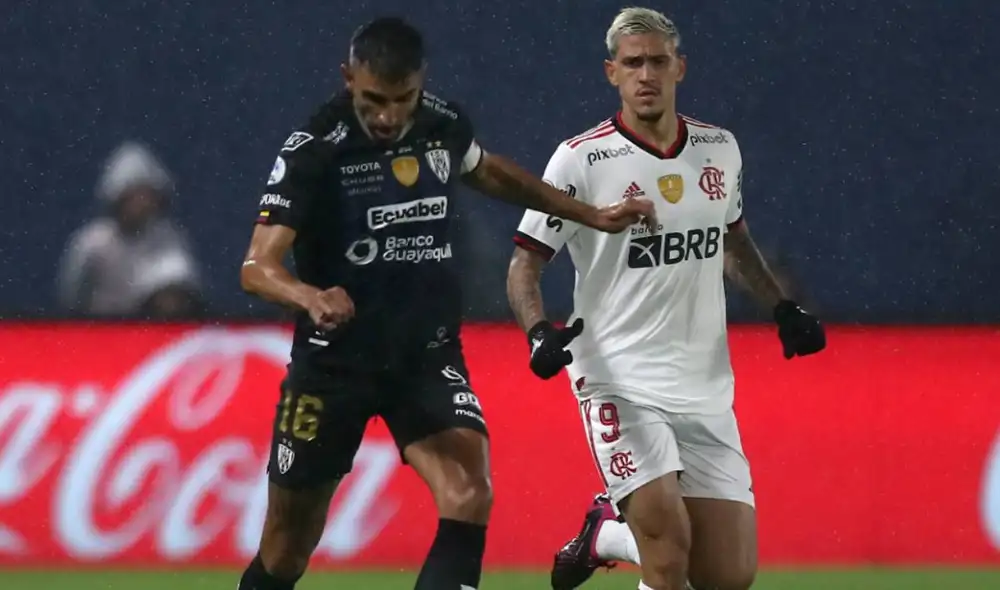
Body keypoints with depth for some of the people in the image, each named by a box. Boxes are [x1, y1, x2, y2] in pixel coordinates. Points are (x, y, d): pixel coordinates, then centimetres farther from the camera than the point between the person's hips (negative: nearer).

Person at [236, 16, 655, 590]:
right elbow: (258, 266, -26)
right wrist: (310, 297, -48)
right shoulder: (313, 149, -18)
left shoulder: (445, 124, -4)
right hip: (335, 361, -3)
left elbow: (489, 171, 21)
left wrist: (592, 216, 24)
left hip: (428, 355, 3)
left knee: (470, 496, -23)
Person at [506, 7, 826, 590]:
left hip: (705, 388, 5)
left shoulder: (720, 149, 7)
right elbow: (526, 262, -4)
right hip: (620, 382, -5)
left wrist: (784, 308, 15)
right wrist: (539, 332, -22)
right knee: (669, 543, -22)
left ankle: (607, 535, 25)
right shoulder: (581, 160, -7)